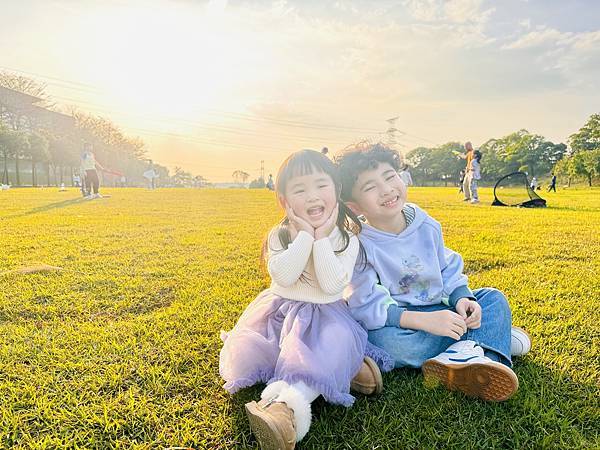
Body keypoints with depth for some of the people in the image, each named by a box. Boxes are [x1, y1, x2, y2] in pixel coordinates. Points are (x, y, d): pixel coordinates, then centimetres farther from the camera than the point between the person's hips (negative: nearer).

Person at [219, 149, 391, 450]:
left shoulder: (347, 238, -5)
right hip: (280, 310, 3)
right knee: (244, 352, -20)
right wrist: (305, 235, -21)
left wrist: (322, 239, -20)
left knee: (333, 347, -34)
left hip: (325, 314, -2)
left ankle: (286, 405, -47)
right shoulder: (280, 235, -2)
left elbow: (332, 285, -18)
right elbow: (284, 276, -19)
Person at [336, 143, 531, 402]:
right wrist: (424, 320, -33)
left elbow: (449, 271, 8)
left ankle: (476, 360, -33)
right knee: (385, 339, -37)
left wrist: (461, 299, -14)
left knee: (494, 298, -4)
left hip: (437, 311, 6)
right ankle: (492, 335, -21)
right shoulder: (359, 246, -20)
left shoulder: (427, 226, -2)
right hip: (395, 323, -5)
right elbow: (366, 308, -24)